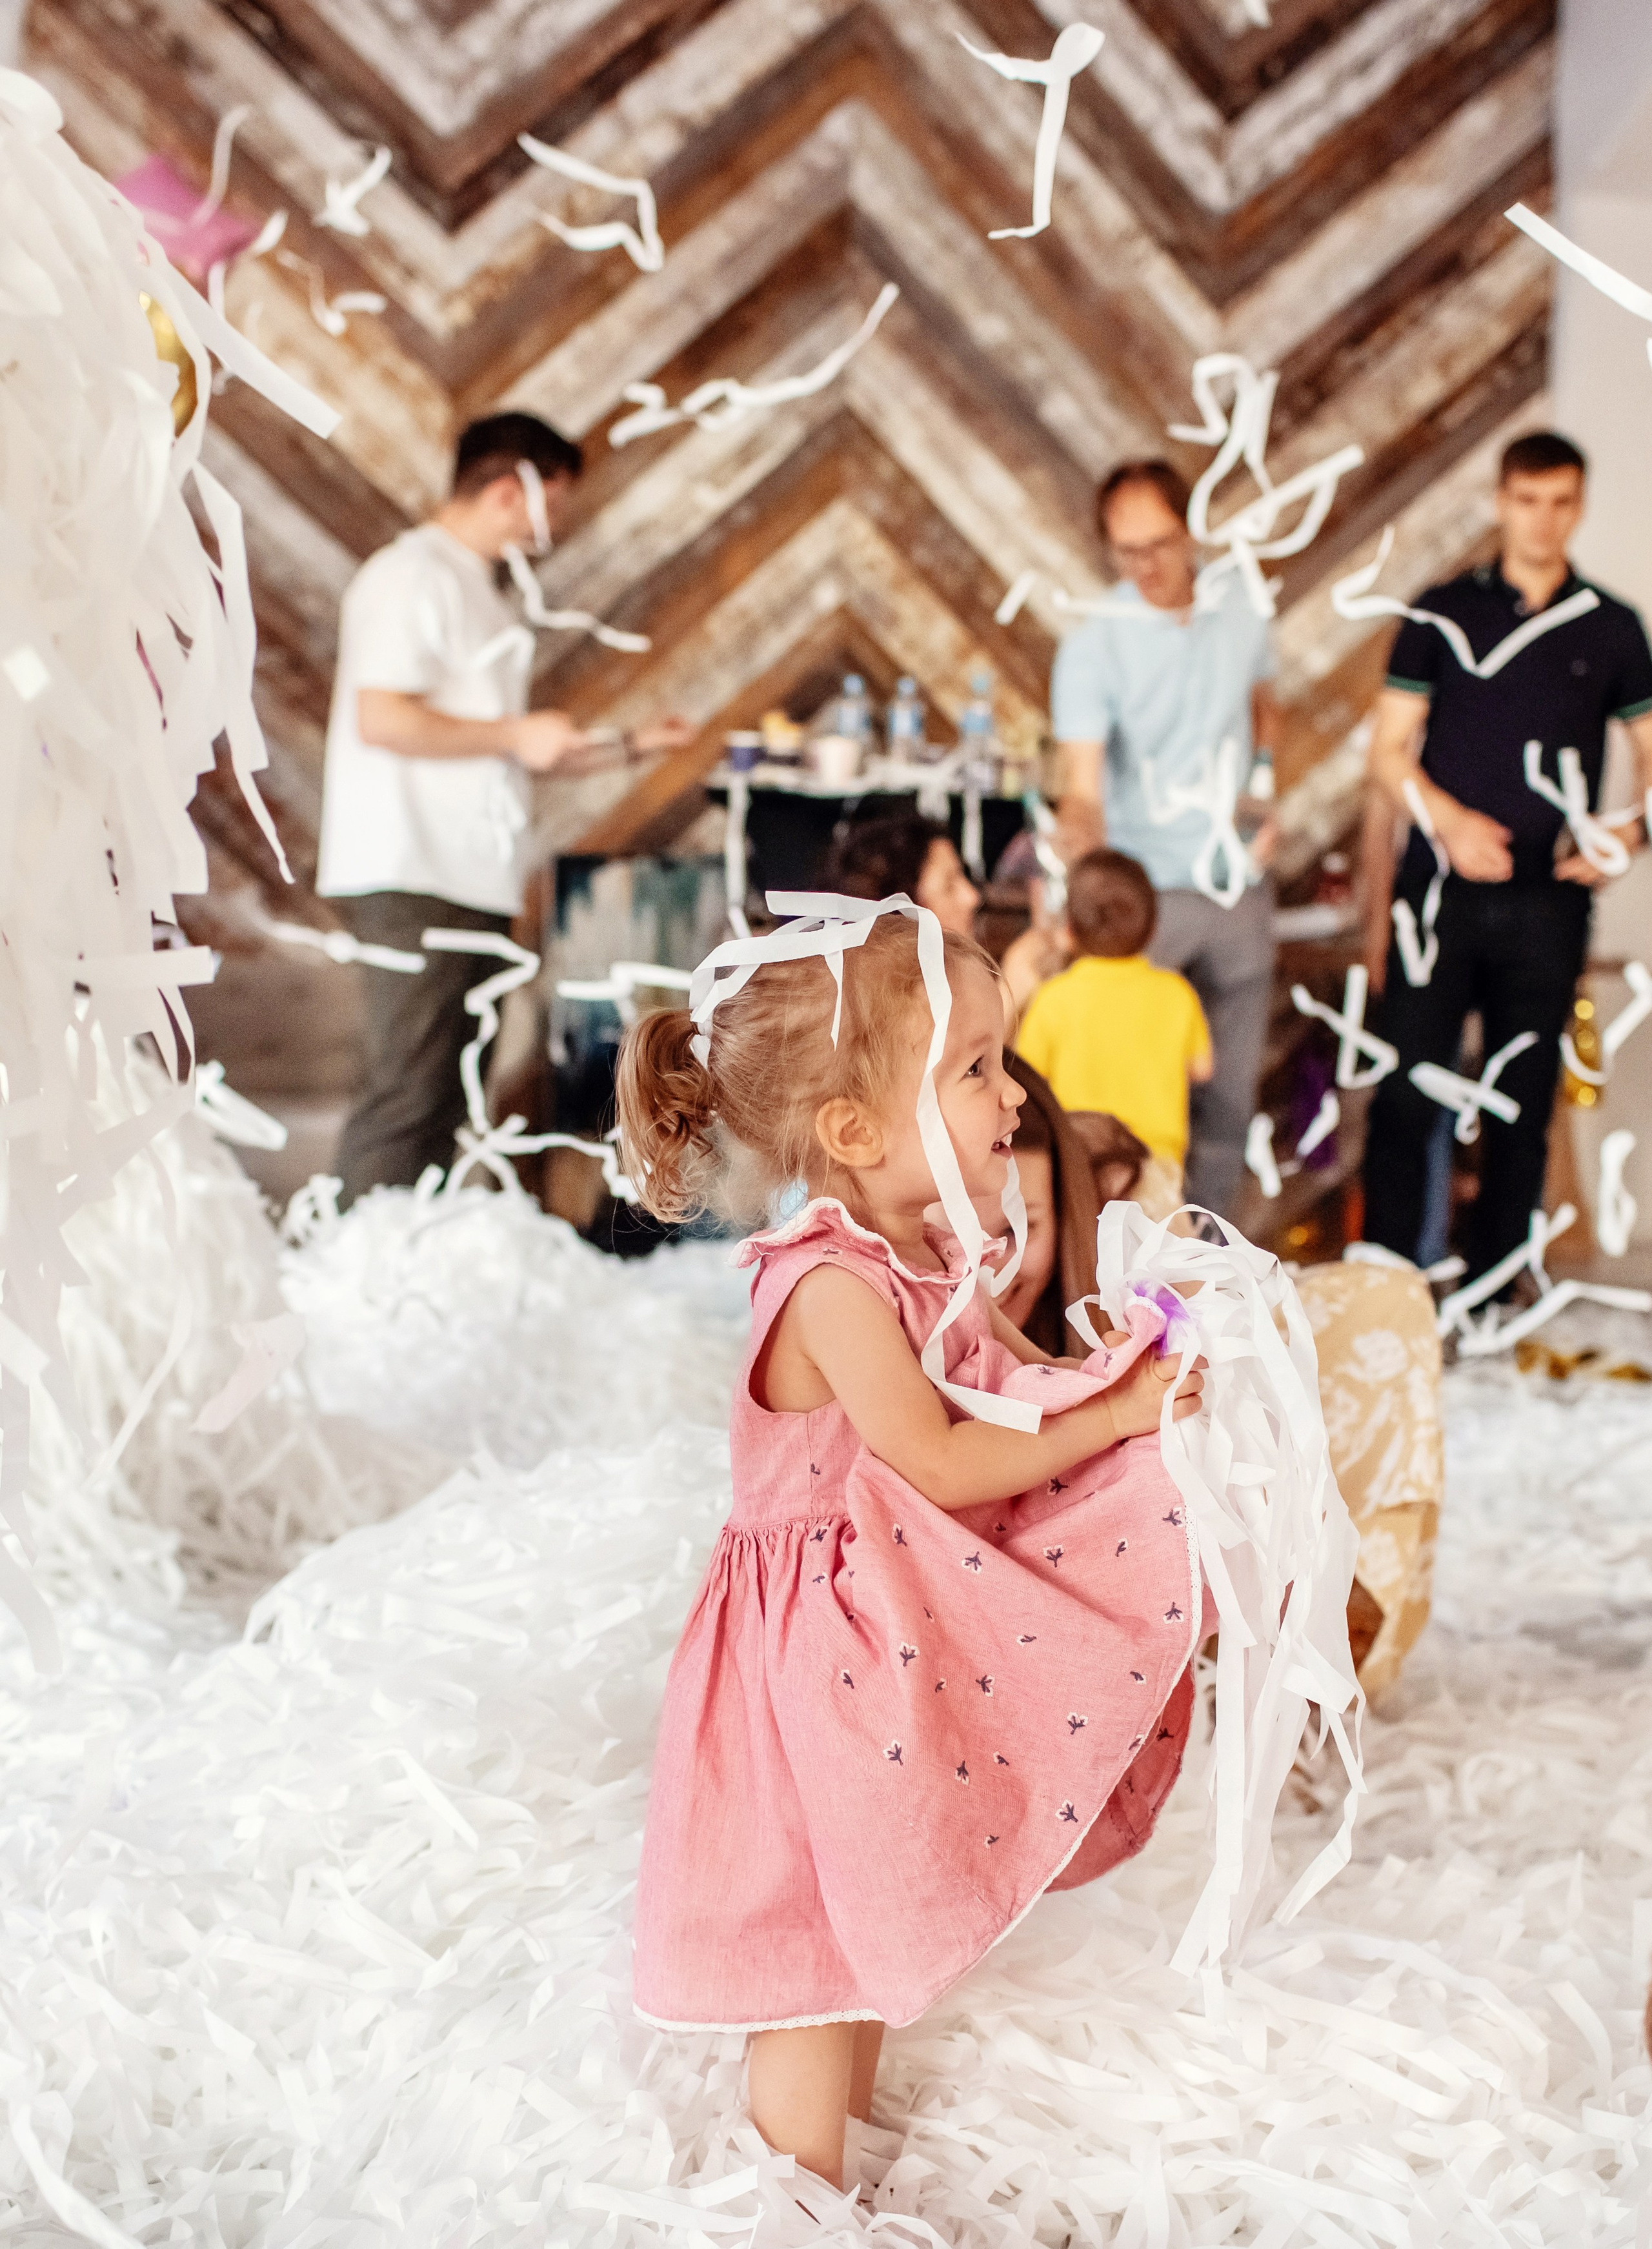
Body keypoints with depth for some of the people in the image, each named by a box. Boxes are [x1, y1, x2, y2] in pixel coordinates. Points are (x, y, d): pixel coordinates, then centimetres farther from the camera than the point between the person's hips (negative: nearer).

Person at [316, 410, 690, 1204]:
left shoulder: (474, 587, 23)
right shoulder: (411, 575, -8)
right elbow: (381, 718, -19)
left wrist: (630, 745, 23)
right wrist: (515, 736, -12)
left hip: (468, 875, 10)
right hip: (410, 876, -10)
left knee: (445, 1100, 9)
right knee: (408, 1094, -12)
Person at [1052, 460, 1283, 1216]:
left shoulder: (1241, 609, 3)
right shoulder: (1092, 645, -12)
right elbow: (1083, 786, -20)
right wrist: (1078, 839, -41)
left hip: (1239, 888, 4)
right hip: (1143, 892, -4)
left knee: (1229, 1089, 10)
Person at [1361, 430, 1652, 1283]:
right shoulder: (1443, 612, 5)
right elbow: (1389, 751, 2)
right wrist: (1449, 821, -15)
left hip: (1548, 900, 1)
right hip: (1441, 888, -1)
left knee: (1522, 1107, 6)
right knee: (1406, 1097, -3)